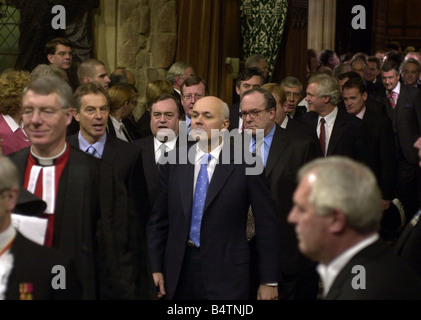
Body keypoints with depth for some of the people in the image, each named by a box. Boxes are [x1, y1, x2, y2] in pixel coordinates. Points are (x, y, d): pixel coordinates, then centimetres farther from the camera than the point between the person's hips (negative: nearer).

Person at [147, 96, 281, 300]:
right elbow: (159, 219, 10)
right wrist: (155, 268, 4)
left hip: (227, 276, -3)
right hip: (179, 272, 3)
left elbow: (267, 225, -4)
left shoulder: (245, 163, -6)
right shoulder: (174, 161, 5)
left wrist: (269, 282, -4)